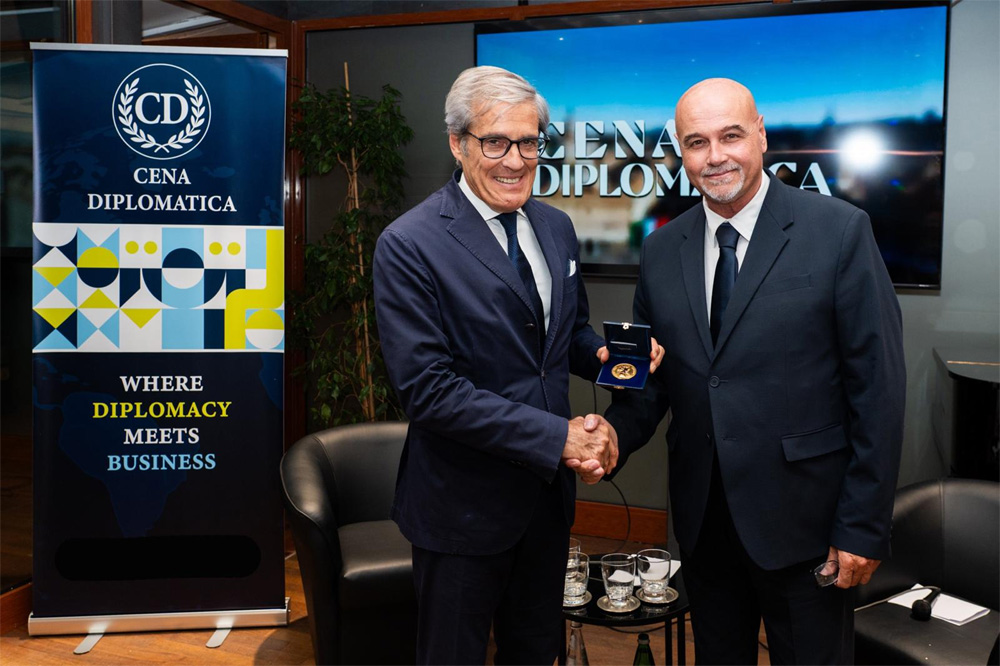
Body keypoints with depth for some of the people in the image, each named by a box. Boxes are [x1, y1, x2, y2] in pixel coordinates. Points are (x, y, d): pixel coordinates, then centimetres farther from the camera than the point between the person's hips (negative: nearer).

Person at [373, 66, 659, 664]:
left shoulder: (556, 227, 4)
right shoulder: (410, 246, -18)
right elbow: (428, 387, -23)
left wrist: (607, 355, -8)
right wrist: (556, 436, -24)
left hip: (549, 490, 6)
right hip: (465, 504, -6)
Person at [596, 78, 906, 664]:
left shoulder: (839, 231, -10)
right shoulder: (662, 250, 5)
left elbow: (879, 385, -10)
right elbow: (653, 377, 8)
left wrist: (864, 526, -12)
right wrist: (616, 435, -13)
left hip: (802, 521, -4)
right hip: (703, 520, 4)